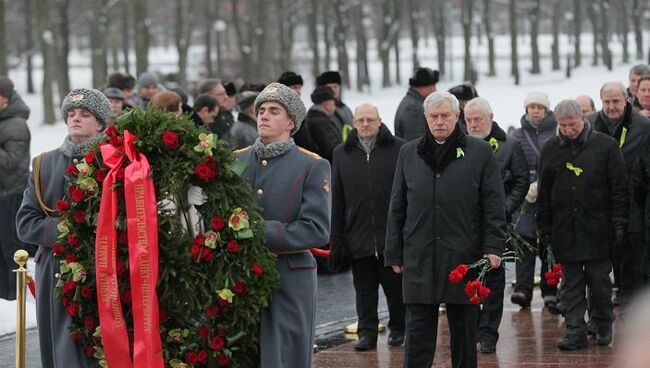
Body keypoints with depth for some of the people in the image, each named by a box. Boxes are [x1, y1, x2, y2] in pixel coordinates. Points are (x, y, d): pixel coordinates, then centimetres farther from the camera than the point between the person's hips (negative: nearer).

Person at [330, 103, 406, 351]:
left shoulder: (398, 149, -1)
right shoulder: (342, 154, 9)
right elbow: (336, 198, 10)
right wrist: (337, 234, 6)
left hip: (392, 234, -2)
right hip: (358, 235, 3)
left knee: (395, 285, 6)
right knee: (364, 289, 7)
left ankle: (398, 328, 21)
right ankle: (367, 333, 12)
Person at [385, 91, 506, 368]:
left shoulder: (479, 152, 3)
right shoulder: (409, 153, 10)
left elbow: (493, 205, 1)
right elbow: (397, 208, 12)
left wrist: (493, 248, -7)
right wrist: (394, 254, 9)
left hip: (463, 257, -1)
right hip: (419, 259, 1)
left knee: (464, 331, 8)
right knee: (418, 333, 0)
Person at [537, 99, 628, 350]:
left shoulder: (605, 146, -1)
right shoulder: (551, 150, 8)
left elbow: (620, 189, -1)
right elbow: (544, 194, 12)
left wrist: (619, 225, -6)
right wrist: (544, 229, 7)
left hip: (597, 228, -3)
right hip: (564, 230, 3)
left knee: (599, 280, 2)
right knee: (571, 284, 3)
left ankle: (603, 325, 21)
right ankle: (575, 332, 6)